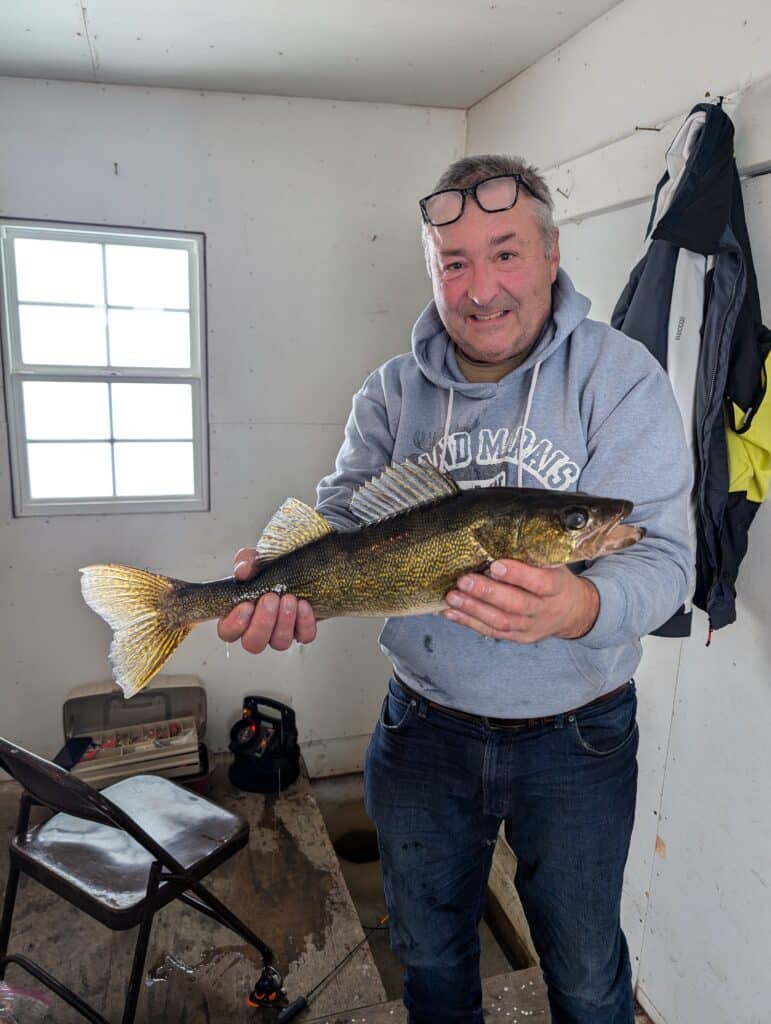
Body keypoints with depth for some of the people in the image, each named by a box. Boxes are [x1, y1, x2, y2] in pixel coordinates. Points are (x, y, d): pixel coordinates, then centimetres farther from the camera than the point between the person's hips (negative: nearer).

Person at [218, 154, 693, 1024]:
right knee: (427, 951, 26)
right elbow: (343, 514, -6)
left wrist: (581, 608, -41)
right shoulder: (391, 392, -2)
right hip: (423, 725, 3)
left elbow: (659, 553, -19)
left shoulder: (621, 377, -12)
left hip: (576, 736, -2)